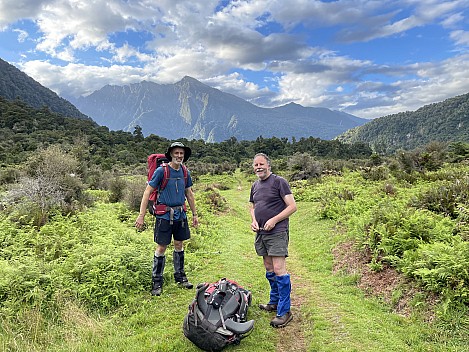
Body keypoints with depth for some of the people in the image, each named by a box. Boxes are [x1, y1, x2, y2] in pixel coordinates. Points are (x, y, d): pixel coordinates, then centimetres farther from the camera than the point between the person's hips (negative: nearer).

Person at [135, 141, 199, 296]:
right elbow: (147, 192, -10)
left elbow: (189, 194, 16)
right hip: (164, 215, -5)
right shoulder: (161, 171, -11)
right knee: (161, 248, 2)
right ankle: (157, 282, 17)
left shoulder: (185, 173, 5)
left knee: (179, 245, 14)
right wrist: (141, 216, -13)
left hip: (180, 214, 5)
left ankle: (180, 277, 30)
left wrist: (194, 214, 18)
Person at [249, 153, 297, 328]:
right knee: (269, 269, 15)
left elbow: (292, 206, -11)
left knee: (279, 270, -9)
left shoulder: (279, 182, -8)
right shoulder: (255, 186, 14)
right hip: (261, 233, 7)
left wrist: (274, 220, -17)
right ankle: (274, 302, 31)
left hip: (277, 232, -7)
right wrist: (253, 220, 5)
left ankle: (284, 311, 0)